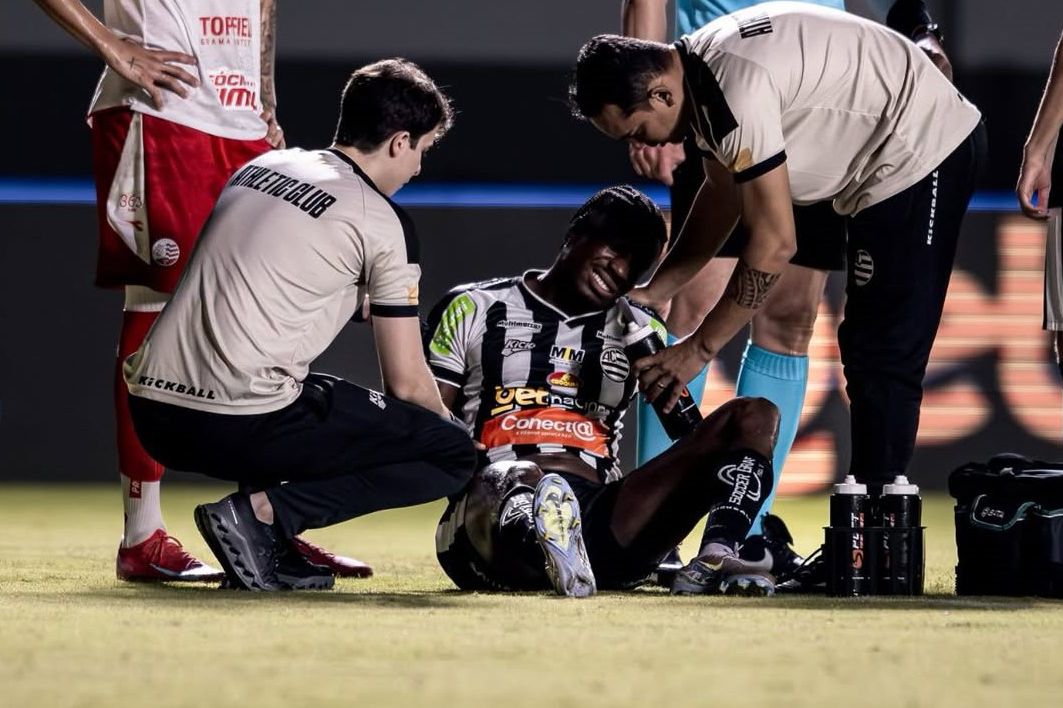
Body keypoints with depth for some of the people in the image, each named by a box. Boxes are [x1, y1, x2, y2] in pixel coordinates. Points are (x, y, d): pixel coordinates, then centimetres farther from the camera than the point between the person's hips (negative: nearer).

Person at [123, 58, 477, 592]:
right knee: (452, 452, 1)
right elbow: (406, 382, 2)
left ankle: (271, 551, 15)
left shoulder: (260, 167, 19)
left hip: (153, 416, 8)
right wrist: (446, 432, 22)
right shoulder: (382, 222, -1)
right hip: (239, 424, -8)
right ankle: (261, 511, -10)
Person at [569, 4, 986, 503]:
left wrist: (698, 349, -17)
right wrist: (649, 294, 6)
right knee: (866, 351, 15)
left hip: (924, 154, -11)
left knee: (882, 359, -10)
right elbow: (722, 196, 15)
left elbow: (775, 243, -25)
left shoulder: (735, 89, -28)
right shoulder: (697, 73, 2)